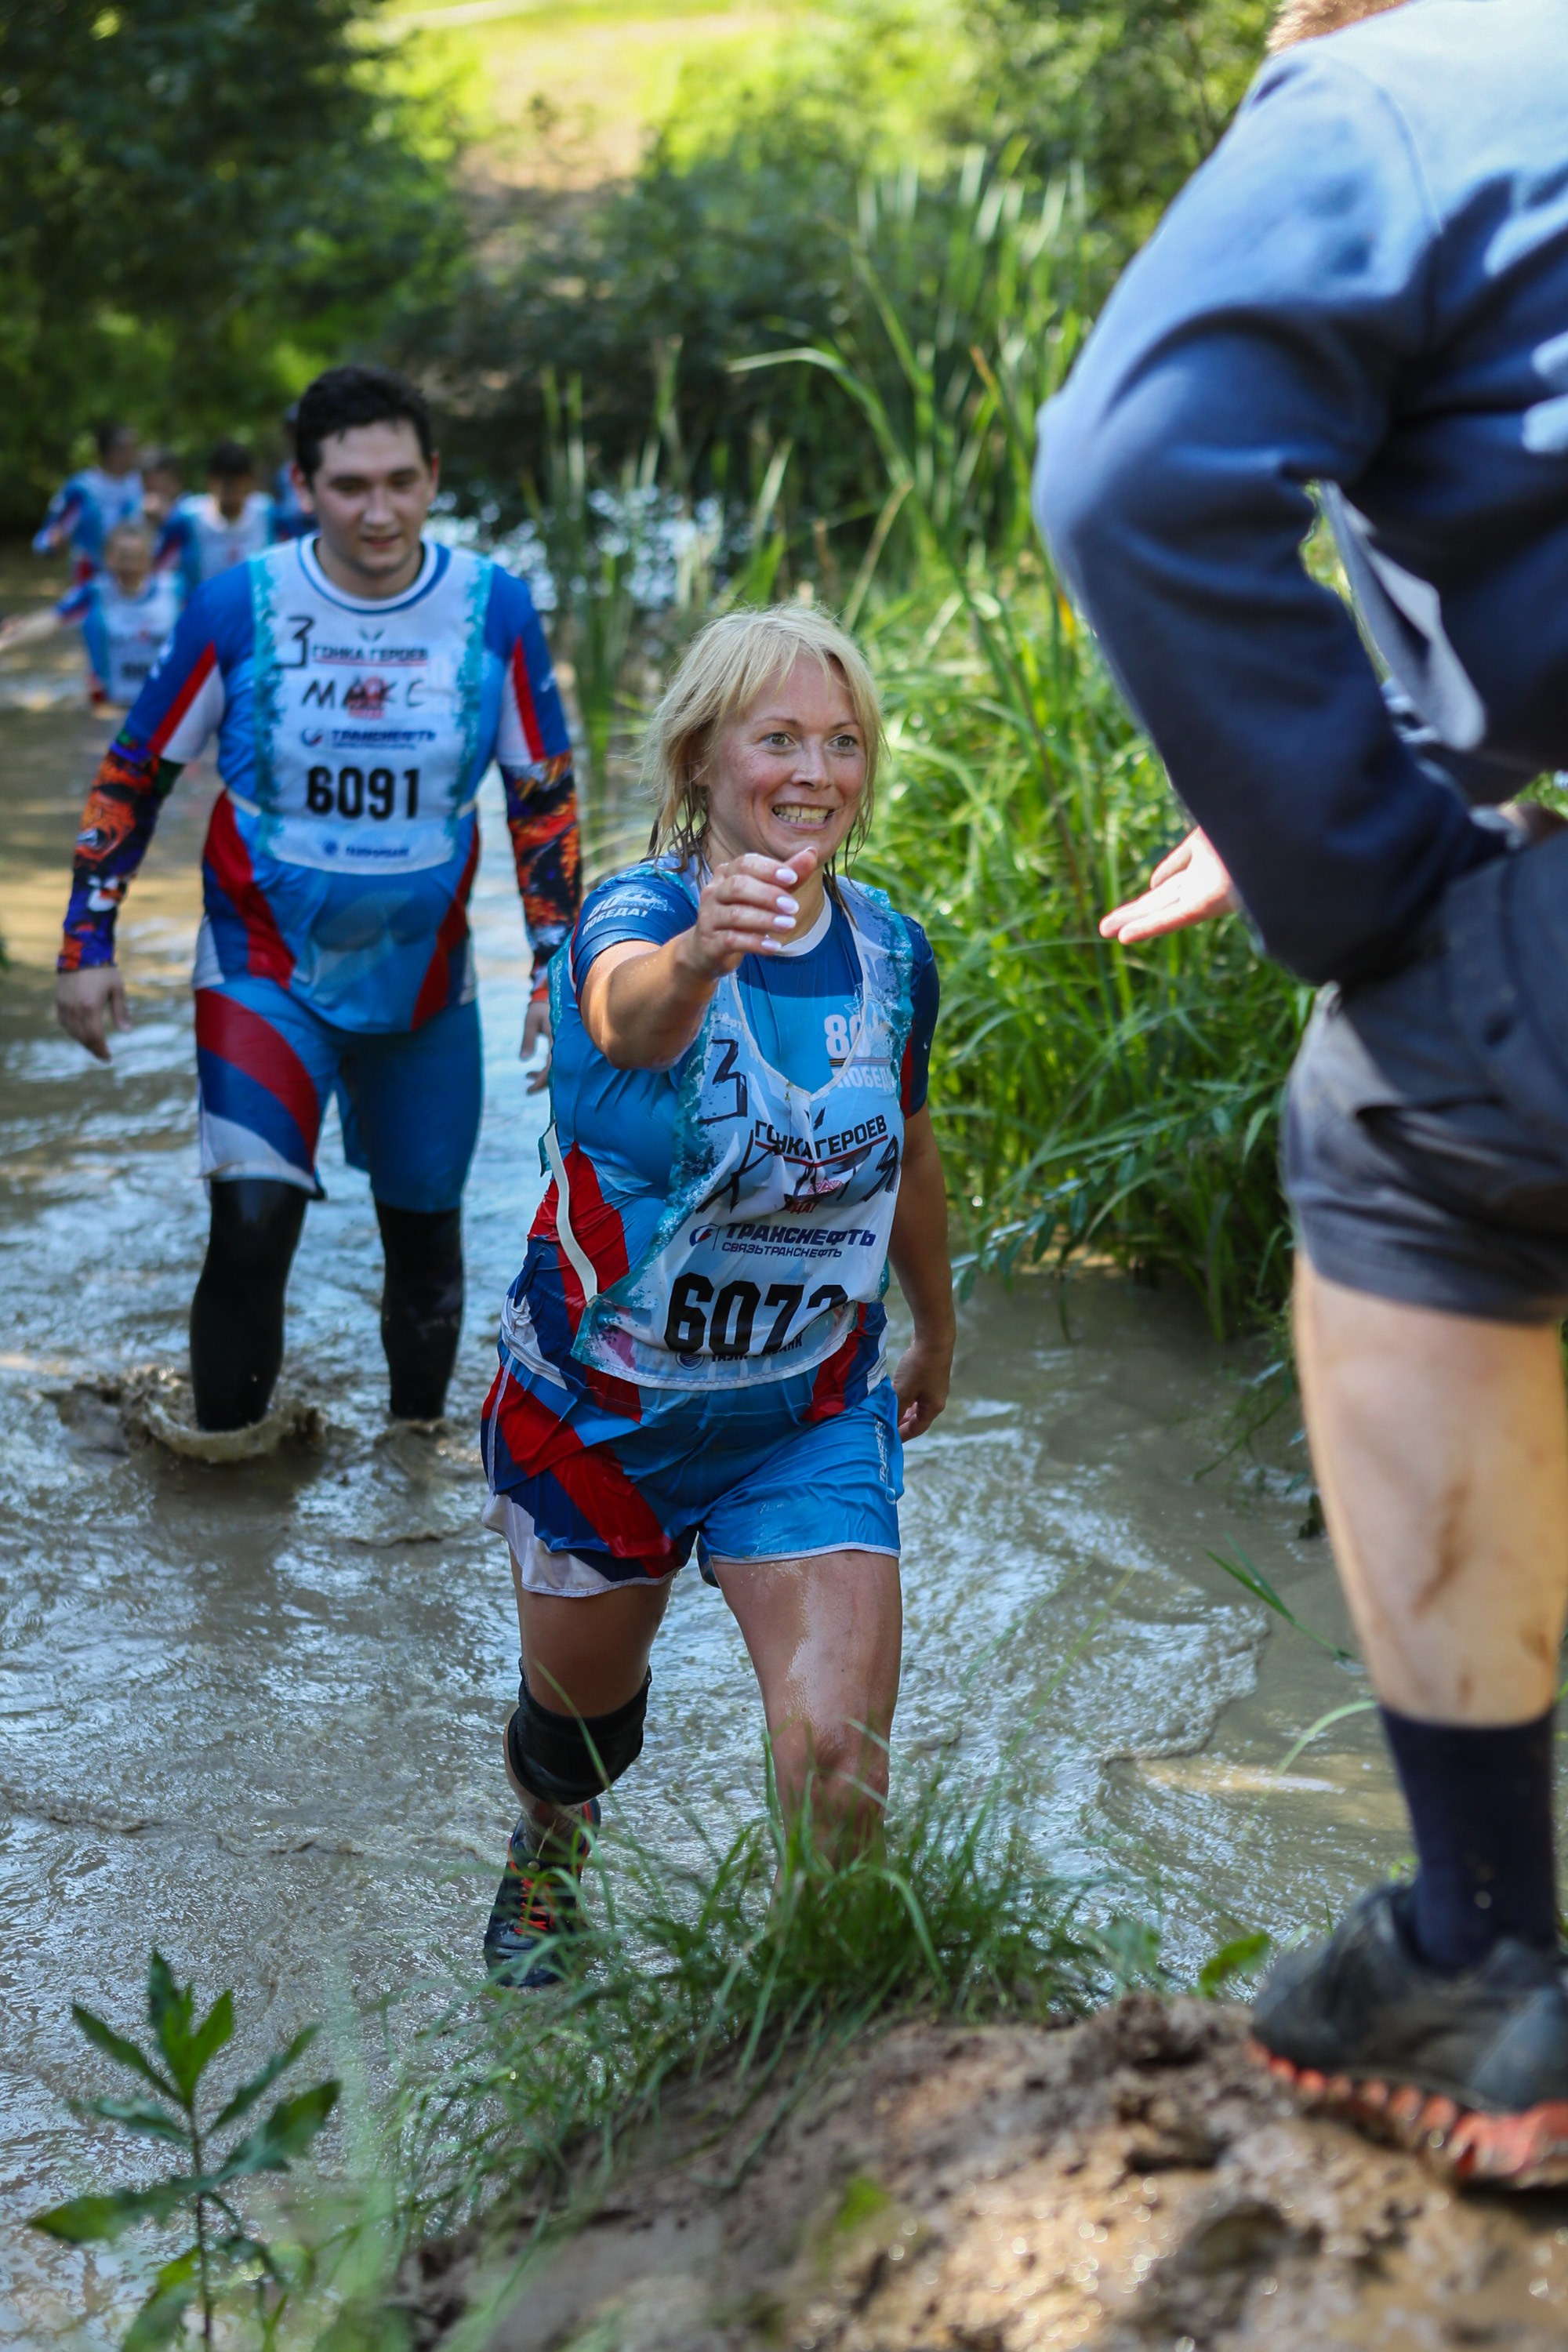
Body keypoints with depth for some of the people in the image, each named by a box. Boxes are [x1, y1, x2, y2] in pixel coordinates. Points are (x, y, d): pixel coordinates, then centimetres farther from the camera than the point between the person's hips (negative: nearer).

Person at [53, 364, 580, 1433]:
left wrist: (560, 966, 0)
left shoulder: (493, 608, -8)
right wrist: (87, 943, -4)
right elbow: (134, 775, -1)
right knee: (252, 1225, -17)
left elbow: (546, 794, 3)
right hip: (265, 972, -2)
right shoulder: (239, 605, -12)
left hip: (426, 979, 2)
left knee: (425, 1234, 13)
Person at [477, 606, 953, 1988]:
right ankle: (550, 1849, 57)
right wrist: (700, 956, -71)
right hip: (603, 1407, -2)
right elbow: (630, 1018, -47)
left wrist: (936, 1332, 25)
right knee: (580, 1704, 21)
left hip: (812, 1419, 2)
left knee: (839, 1759, -14)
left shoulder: (891, 953, -6)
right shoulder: (639, 912, -21)